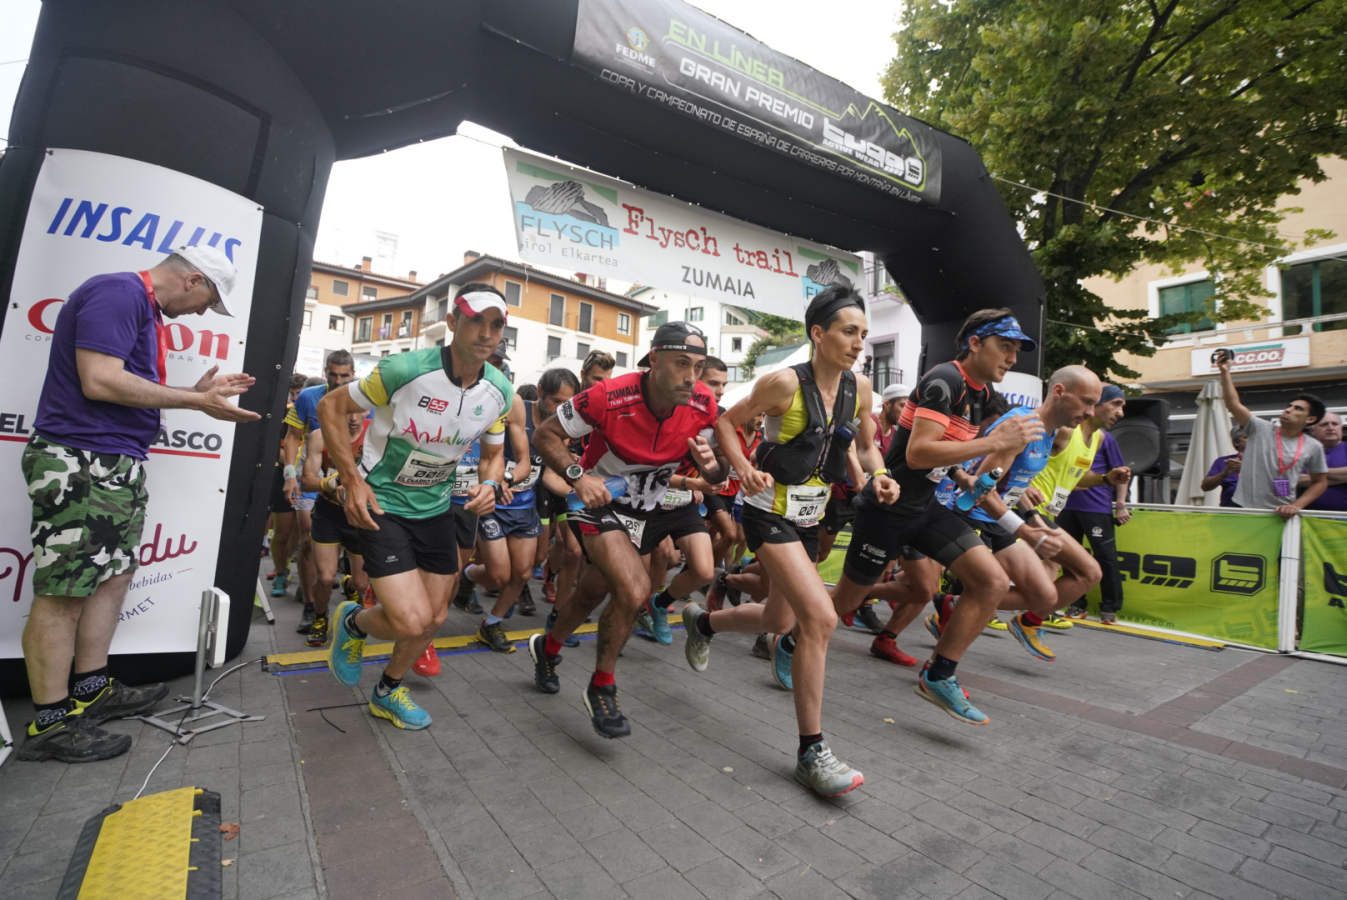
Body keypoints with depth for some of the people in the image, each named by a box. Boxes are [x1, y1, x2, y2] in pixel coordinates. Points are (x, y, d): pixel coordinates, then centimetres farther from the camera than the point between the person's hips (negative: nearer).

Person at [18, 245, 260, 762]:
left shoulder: (144, 310, 17)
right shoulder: (118, 292, -13)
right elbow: (100, 381, -22)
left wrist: (198, 391, 13)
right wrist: (194, 401, -17)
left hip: (118, 466, 10)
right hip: (80, 465, -10)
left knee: (113, 576, 15)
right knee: (63, 592, -2)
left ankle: (91, 690, 26)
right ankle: (49, 724, 8)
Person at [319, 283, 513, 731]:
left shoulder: (500, 391, -7)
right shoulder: (405, 369, -22)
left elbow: (493, 451, 9)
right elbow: (330, 407, -9)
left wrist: (489, 484, -13)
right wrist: (353, 480, -16)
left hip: (436, 506, 6)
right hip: (382, 503, -5)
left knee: (435, 618, 12)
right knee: (411, 621, -16)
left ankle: (388, 691, 41)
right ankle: (352, 623, 21)